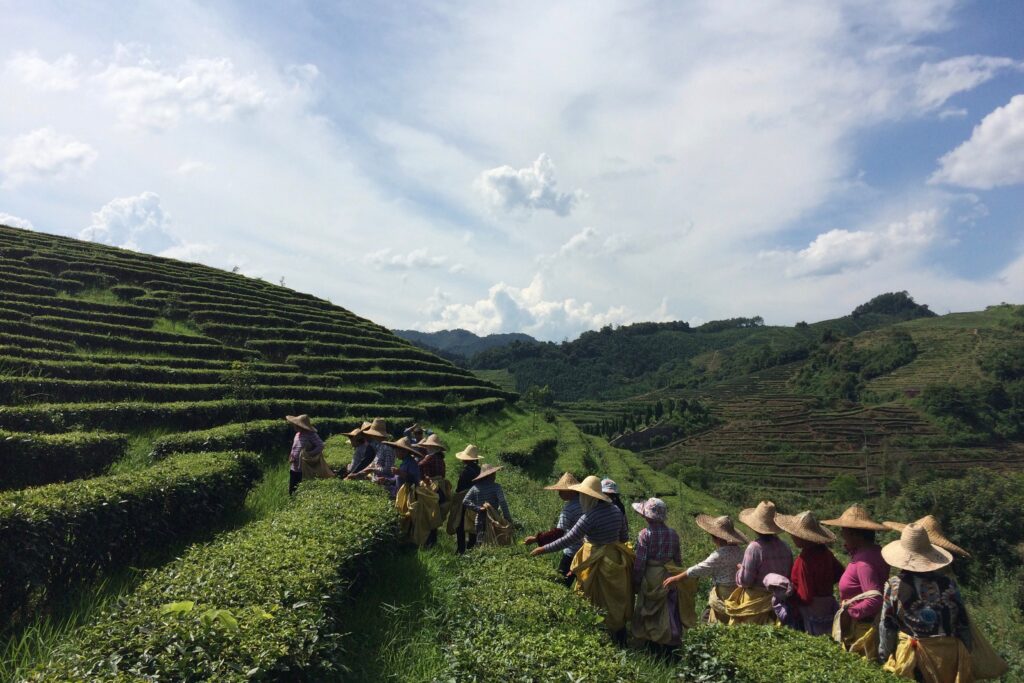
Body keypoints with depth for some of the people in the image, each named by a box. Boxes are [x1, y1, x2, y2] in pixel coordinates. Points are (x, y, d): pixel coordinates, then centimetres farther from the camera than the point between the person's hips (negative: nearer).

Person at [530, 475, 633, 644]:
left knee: (601, 605, 9)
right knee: (618, 602, 20)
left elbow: (568, 540, -21)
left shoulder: (589, 517, -23)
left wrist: (544, 549, -14)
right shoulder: (615, 510, -2)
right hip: (617, 561, 7)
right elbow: (623, 536, 8)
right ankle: (621, 640, 32)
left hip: (598, 564, -7)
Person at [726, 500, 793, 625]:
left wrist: (740, 569, 3)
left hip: (755, 602, -5)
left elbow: (745, 581, -16)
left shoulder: (754, 547, -19)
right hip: (777, 602, 5)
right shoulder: (785, 548, -3)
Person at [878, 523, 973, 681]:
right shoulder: (948, 583, -5)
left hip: (911, 657, -2)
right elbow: (962, 624, 3)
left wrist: (884, 656, 9)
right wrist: (965, 657, 16)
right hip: (948, 656, 2)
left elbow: (887, 627, -3)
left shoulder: (894, 586, -10)